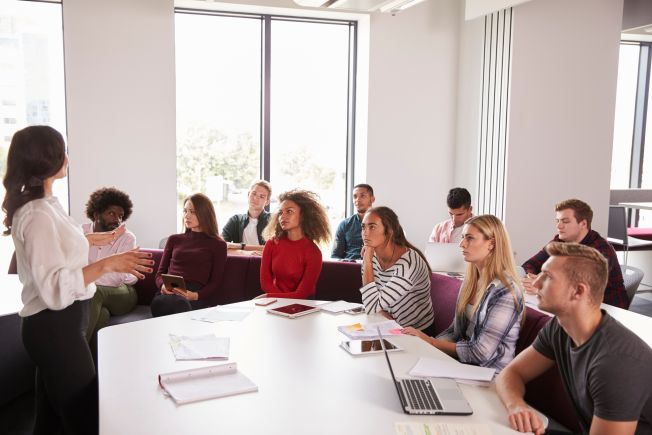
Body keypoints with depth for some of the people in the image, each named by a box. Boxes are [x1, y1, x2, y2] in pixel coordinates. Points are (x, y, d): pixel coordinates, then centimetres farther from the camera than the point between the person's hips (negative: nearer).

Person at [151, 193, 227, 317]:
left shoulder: (218, 245, 17)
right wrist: (163, 285, -2)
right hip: (169, 293, 2)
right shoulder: (174, 239, 28)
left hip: (197, 298, -2)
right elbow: (160, 273, 24)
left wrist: (195, 295, -13)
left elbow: (215, 283, 8)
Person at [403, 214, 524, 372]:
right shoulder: (471, 281, 5)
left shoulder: (505, 292, -19)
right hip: (462, 362, 7)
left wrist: (432, 342, -12)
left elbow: (481, 353, -20)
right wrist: (426, 342, -5)